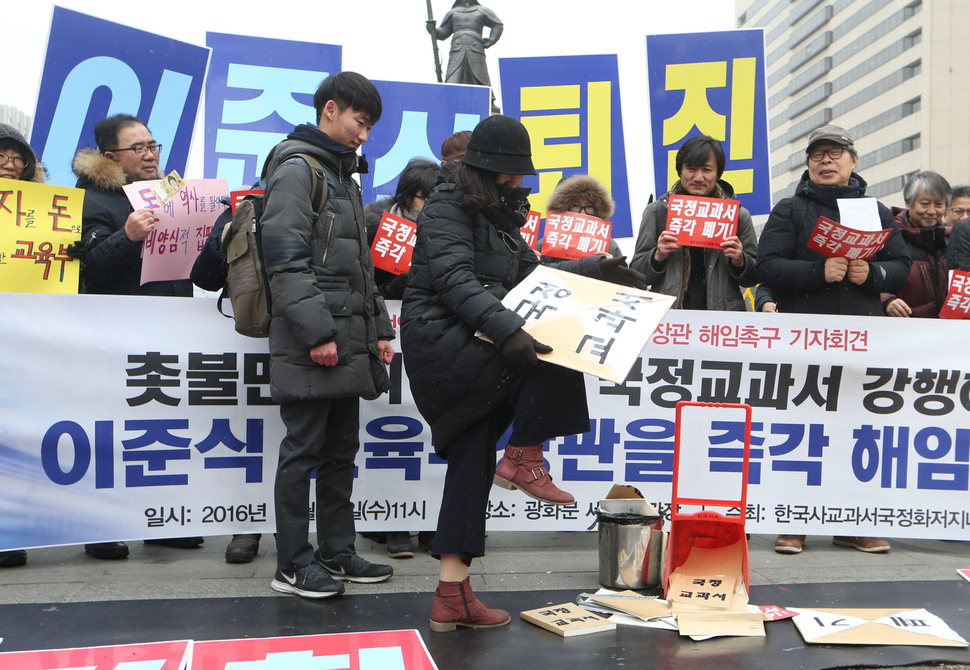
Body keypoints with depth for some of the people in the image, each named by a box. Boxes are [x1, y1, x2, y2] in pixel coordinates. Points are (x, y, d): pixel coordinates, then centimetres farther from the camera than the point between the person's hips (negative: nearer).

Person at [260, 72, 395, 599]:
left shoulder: (344, 175, 22)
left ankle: (337, 553, 24)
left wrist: (378, 329, 18)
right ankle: (292, 565, 9)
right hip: (309, 349, -9)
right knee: (304, 451, -1)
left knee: (341, 450, 13)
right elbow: (286, 262, -17)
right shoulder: (297, 169, -7)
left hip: (349, 343, 9)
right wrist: (317, 332, -21)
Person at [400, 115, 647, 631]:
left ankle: (452, 596, 8)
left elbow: (534, 273, 28)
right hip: (440, 341, -9)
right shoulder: (447, 209, -6)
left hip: (468, 355, 9)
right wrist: (506, 329, -34)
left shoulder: (498, 216, 22)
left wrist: (597, 269, 18)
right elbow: (454, 280, -21)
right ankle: (523, 459, -5)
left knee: (471, 466, 5)